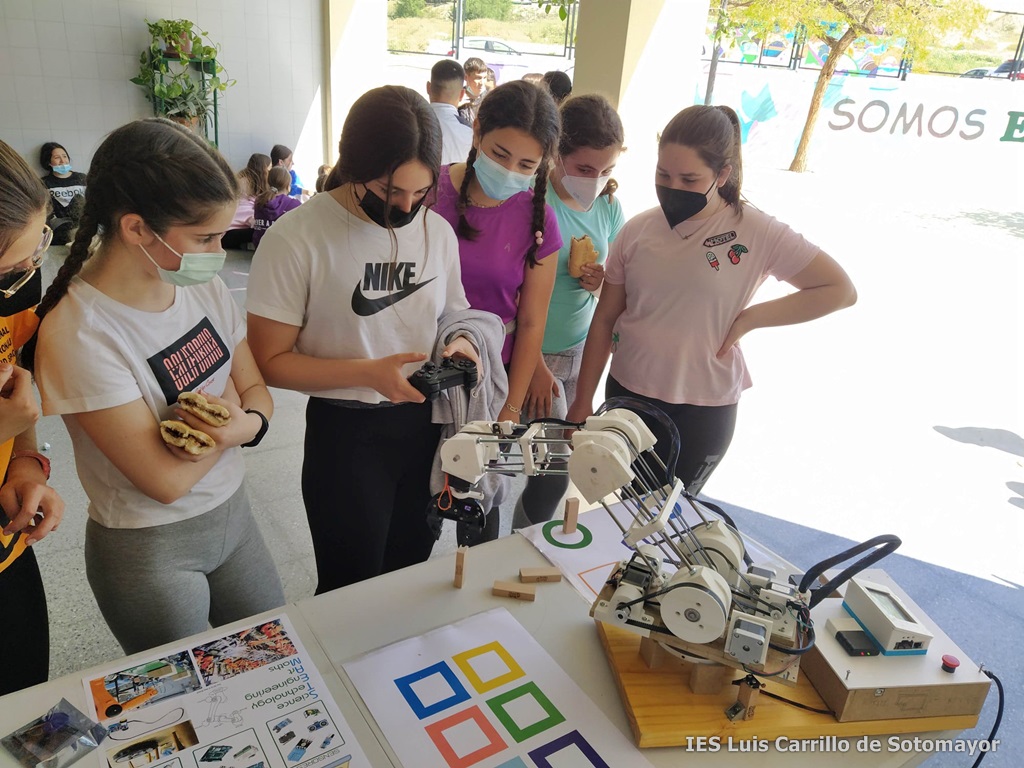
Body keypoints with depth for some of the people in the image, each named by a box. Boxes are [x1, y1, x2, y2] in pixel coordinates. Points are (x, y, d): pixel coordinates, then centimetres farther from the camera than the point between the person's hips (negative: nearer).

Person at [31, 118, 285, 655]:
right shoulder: (78, 334, -26)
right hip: (150, 552, -6)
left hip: (233, 512, 6)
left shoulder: (204, 287, -8)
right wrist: (227, 405, -12)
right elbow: (166, 479, -24)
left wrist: (246, 424, -21)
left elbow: (255, 390, 1)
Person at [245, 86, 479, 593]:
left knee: (411, 572, 23)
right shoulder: (295, 239, -17)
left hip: (426, 423, 5)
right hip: (345, 433, -4)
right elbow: (270, 360, -13)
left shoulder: (438, 232, 0)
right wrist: (369, 372, -25)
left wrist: (460, 346, -10)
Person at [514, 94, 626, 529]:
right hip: (535, 353, -6)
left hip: (581, 351, 6)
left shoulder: (609, 207, 3)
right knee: (555, 474, -7)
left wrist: (602, 282, -10)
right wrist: (535, 365, -16)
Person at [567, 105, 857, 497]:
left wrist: (747, 319, -13)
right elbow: (605, 319, 2)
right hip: (626, 395, 3)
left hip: (703, 410, -2)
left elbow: (840, 290, -8)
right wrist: (583, 401, 4)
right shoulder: (637, 230, -4)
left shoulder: (756, 233, -12)